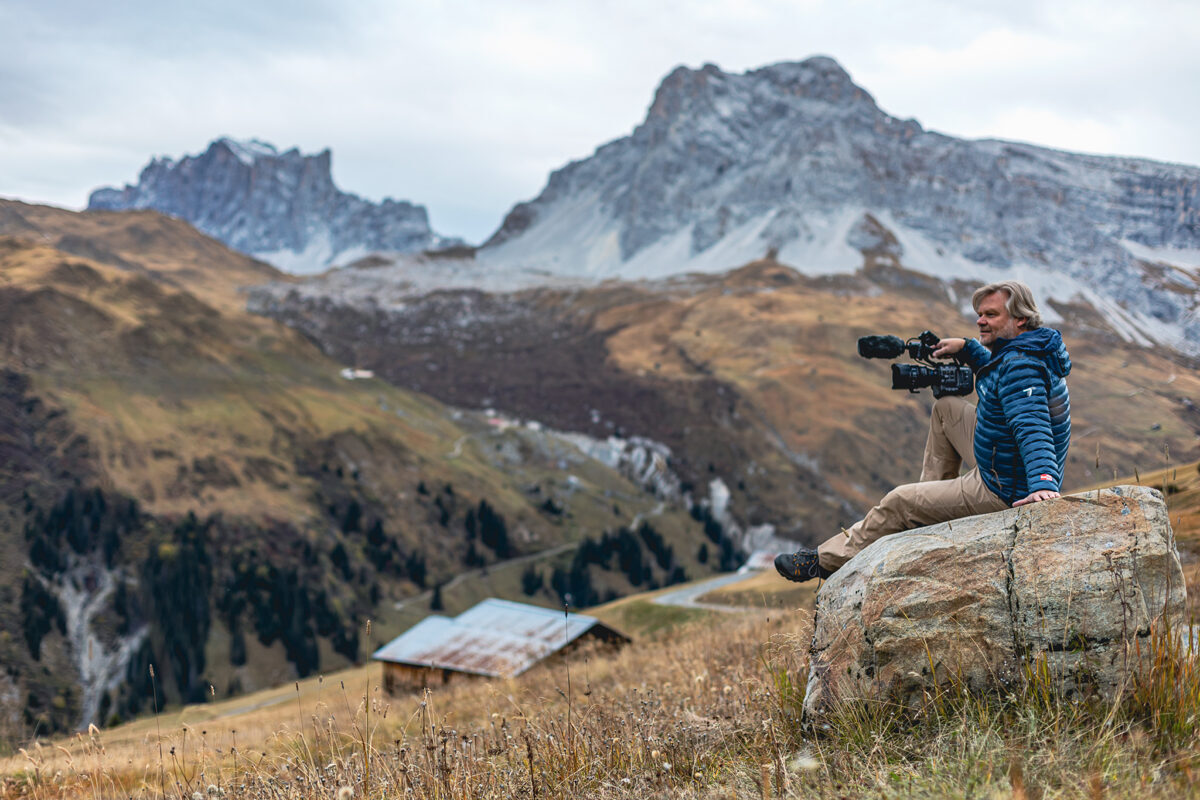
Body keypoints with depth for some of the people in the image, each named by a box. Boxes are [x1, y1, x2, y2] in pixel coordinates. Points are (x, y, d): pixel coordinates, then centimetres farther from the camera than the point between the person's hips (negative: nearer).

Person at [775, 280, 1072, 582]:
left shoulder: (1020, 367, -27)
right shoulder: (1021, 352, 6)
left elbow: (1031, 427, -41)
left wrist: (1043, 482, -54)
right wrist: (966, 348, 15)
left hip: (1003, 491, -10)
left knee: (899, 501, -2)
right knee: (946, 406, 21)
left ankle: (826, 560, 15)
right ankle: (931, 499, 27)